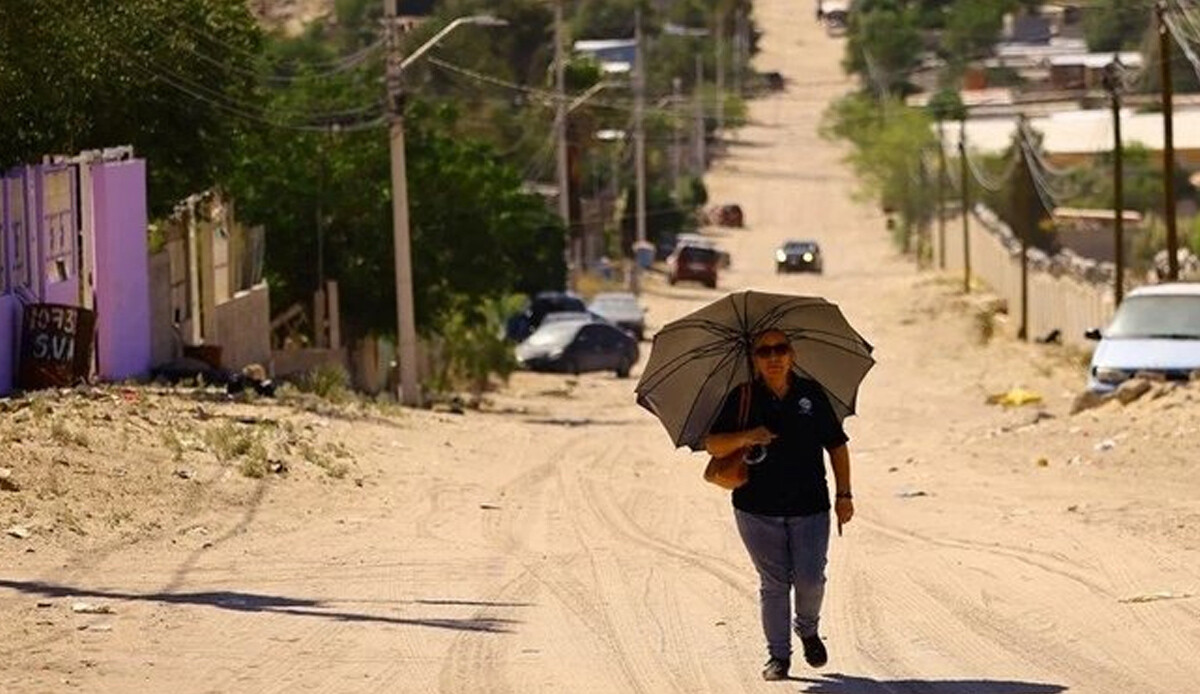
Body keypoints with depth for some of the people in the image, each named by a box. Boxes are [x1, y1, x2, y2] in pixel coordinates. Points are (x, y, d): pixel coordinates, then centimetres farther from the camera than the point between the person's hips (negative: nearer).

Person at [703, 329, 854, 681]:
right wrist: (745, 437, -22)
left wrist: (844, 495, 5)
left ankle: (808, 629, 27)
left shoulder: (812, 394, 3)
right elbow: (713, 444, -2)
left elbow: (837, 445, 9)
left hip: (810, 507, 1)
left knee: (810, 579, -4)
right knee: (773, 583, 2)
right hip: (758, 510, -1)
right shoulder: (742, 399, 0)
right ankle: (778, 655, 13)